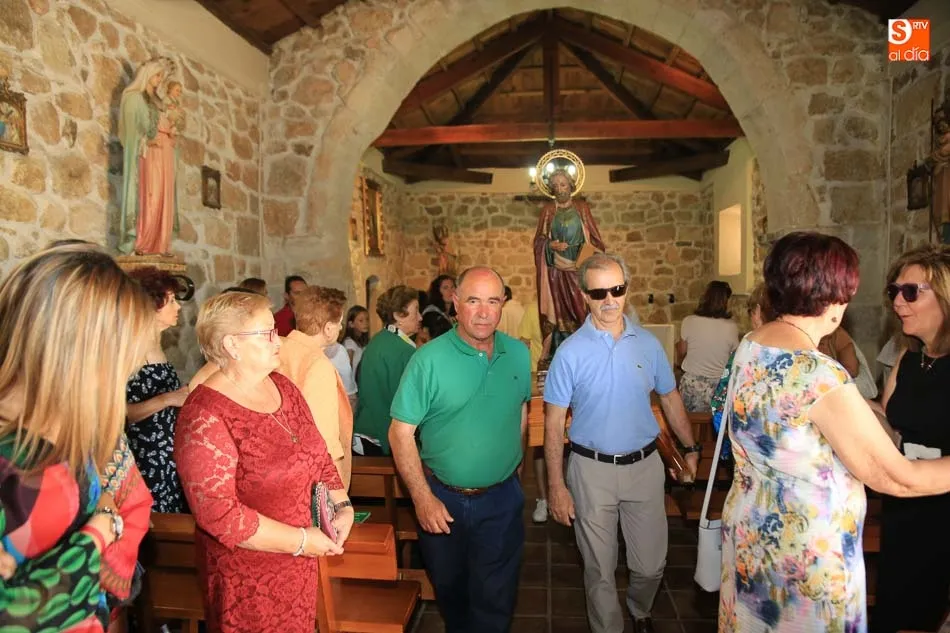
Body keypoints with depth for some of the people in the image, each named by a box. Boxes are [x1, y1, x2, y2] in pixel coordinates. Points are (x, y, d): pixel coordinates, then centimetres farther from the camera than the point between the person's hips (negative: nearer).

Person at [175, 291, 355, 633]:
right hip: (247, 578, -6)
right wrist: (300, 541, -21)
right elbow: (217, 511, -26)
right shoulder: (205, 416, -22)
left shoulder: (282, 387, 1)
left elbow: (317, 453, 8)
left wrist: (342, 505, -6)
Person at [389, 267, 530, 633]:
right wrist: (422, 498, -17)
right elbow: (401, 432, -15)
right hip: (442, 498, -1)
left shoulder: (518, 355, -4)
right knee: (449, 590, 24)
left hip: (501, 498, 1)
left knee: (496, 600, 12)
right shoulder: (429, 359, -16)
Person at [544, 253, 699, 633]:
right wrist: (556, 485, -10)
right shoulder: (570, 352, -11)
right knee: (600, 568, 12)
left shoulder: (648, 344, -2)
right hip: (592, 469, -2)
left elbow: (670, 399, 11)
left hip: (645, 464, 3)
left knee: (651, 563, 16)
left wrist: (691, 448, 8)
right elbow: (554, 422, -8)